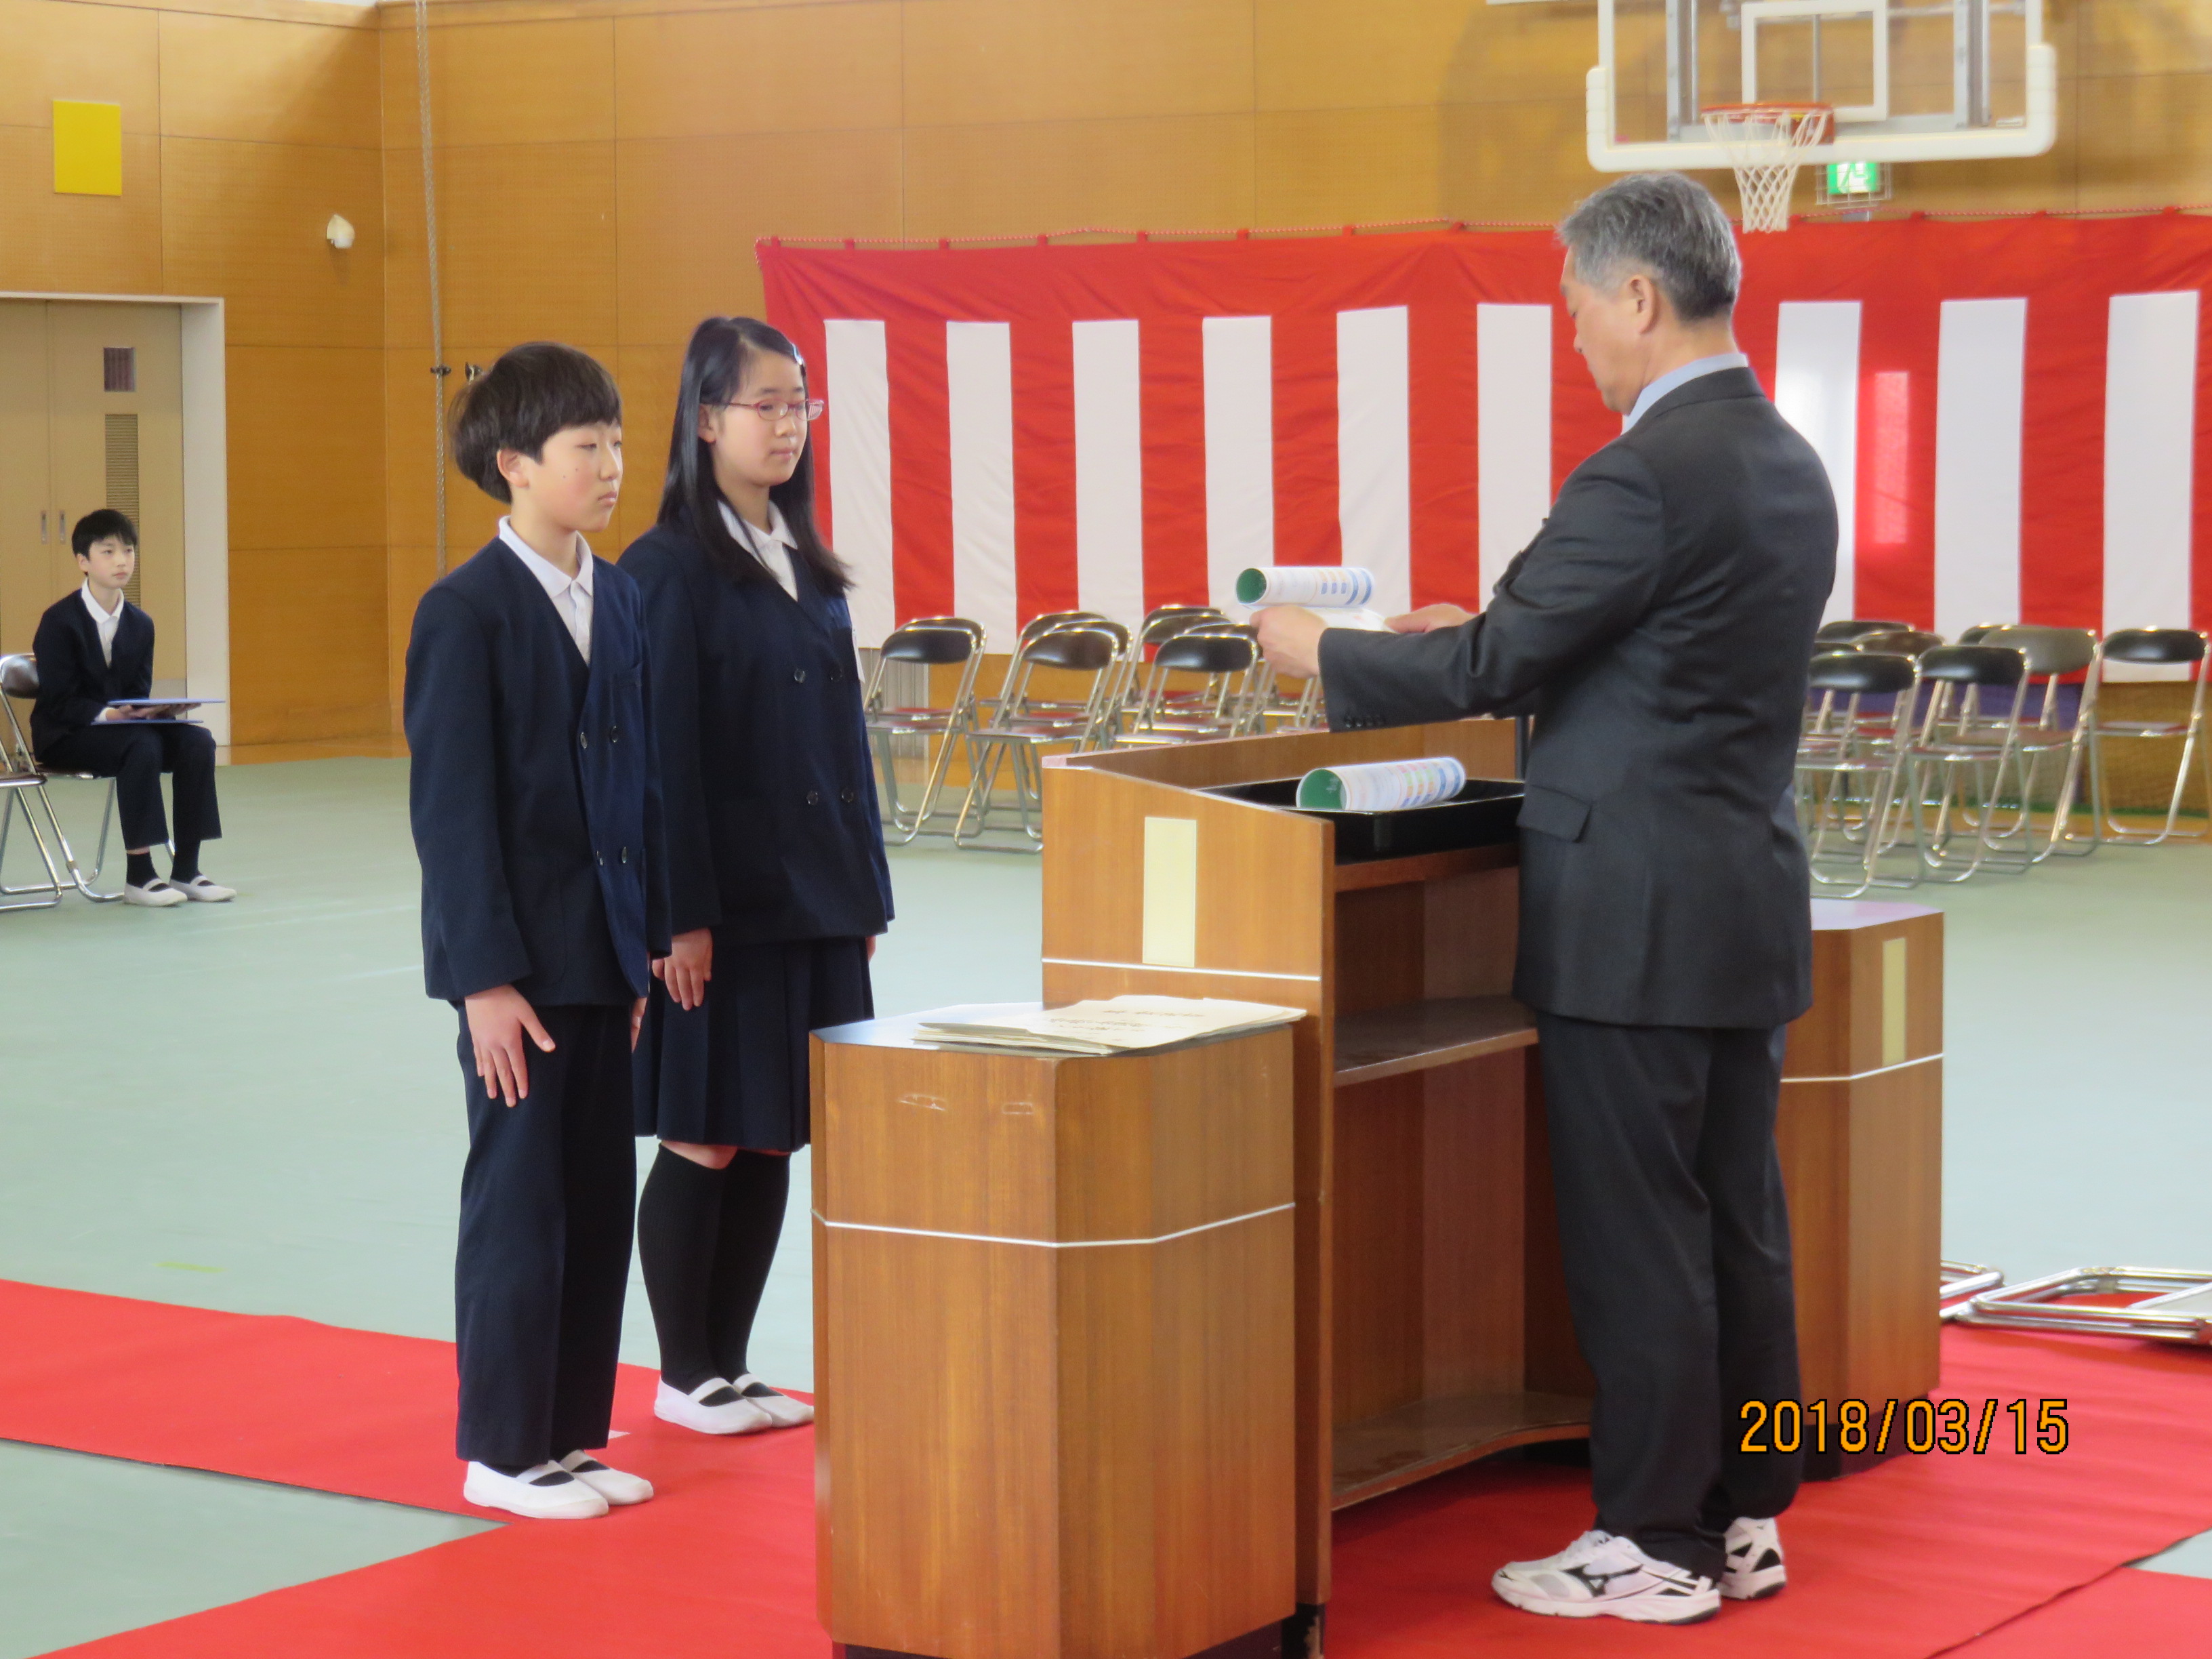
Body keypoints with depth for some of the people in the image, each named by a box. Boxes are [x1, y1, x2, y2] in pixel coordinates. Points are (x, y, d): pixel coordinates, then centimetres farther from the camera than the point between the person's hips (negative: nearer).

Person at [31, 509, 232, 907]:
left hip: (125, 723, 6)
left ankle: (185, 870, -16)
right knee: (141, 746, -35)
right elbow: (58, 702, -15)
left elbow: (139, 693, 8)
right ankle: (138, 877, -30)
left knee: (198, 741, -19)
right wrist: (106, 714, -30)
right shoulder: (59, 621, -11)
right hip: (65, 736, -6)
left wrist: (152, 711, -16)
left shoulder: (140, 624, 7)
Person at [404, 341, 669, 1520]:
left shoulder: (620, 598, 10)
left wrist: (655, 936, 9)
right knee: (520, 1201, 1)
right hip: (520, 958, -7)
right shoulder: (466, 613, -11)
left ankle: (569, 1434, 21)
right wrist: (487, 978, -16)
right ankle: (503, 1452, 12)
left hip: (608, 951, 7)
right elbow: (451, 807, -13)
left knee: (601, 1199, 10)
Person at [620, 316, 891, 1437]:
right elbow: (663, 754, -13)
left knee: (773, 1137, 10)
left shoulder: (808, 566, 13)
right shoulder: (669, 570, -9)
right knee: (704, 1140, 1)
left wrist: (864, 892, 12)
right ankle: (686, 1376, 12)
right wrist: (680, 914, -16)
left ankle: (730, 1364, 19)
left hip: (812, 900, 7)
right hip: (720, 903, -7)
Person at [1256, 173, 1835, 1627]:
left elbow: (1492, 670, -15)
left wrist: (1323, 651, 0)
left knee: (1635, 1233, -1)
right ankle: (1744, 1515, 21)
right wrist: (1487, 633, 21)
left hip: (1635, 919, -9)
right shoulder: (1791, 467, 11)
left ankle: (1655, 1545, 5)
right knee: (1738, 1221, 13)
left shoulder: (1646, 475, -18)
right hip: (1749, 908, 9)